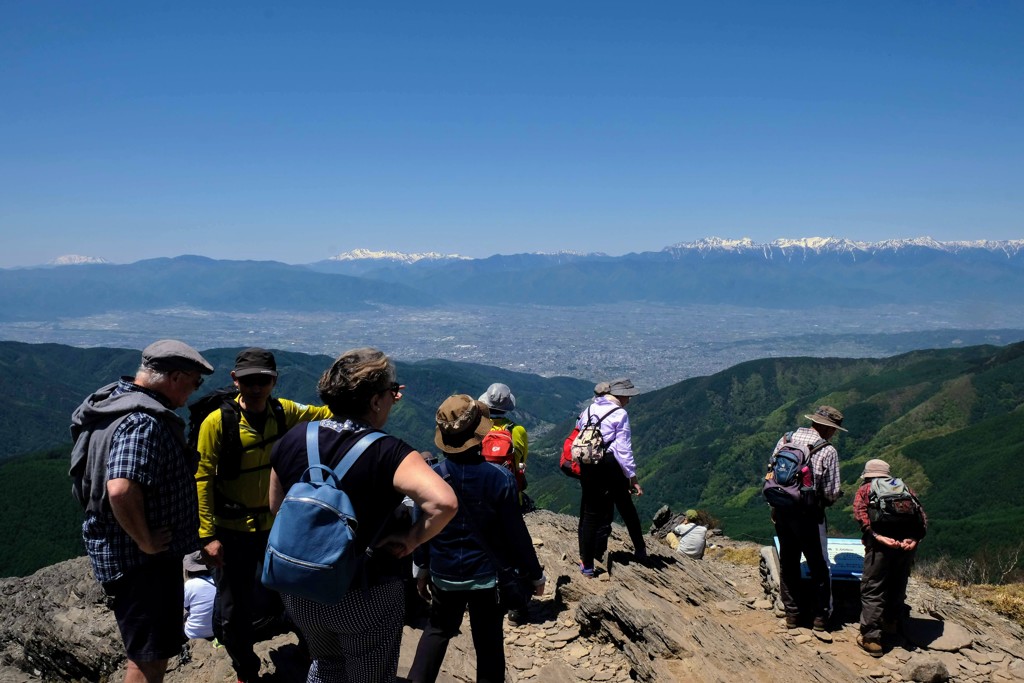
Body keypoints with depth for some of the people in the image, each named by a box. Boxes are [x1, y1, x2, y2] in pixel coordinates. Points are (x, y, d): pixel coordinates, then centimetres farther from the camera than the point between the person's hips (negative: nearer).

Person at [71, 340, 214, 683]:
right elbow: (121, 490, -39)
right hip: (140, 560, -10)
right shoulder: (144, 422, -26)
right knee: (150, 654, 3)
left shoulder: (119, 397, 7)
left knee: (153, 648, 24)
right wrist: (145, 542, -24)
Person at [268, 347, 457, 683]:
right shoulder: (389, 453, -23)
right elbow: (444, 502, -36)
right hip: (365, 598, -5)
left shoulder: (292, 440, -6)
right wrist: (410, 539, -20)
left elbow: (276, 506, 7)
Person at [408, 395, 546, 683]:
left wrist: (422, 567, 15)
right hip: (488, 574, -2)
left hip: (444, 573, 2)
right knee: (488, 638, 13)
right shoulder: (500, 478, -19)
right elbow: (516, 533, -13)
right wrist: (535, 573, 0)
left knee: (438, 630, 23)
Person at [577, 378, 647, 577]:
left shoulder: (589, 409, 9)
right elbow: (623, 449, -11)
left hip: (587, 466, 4)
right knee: (626, 508, 17)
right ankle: (640, 550, 30)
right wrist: (633, 477, -8)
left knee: (590, 513, 8)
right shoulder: (620, 414, -8)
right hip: (610, 465, -4)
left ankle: (587, 564, 8)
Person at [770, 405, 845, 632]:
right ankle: (821, 615, 20)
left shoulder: (786, 439, 0)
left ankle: (792, 613, 24)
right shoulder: (828, 451, -13)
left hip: (781, 511, 5)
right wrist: (831, 497, 11)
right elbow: (832, 492, -12)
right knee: (818, 565, 13)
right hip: (808, 514, -4)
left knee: (788, 562, 16)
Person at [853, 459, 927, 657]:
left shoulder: (865, 489, 19)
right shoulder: (904, 488, 28)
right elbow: (922, 515, 11)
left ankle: (871, 638, -1)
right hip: (908, 540, 4)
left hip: (882, 540, -4)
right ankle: (891, 622, 38)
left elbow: (860, 513, -3)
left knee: (872, 588, 2)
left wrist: (876, 535, -13)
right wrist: (914, 538, -4)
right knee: (898, 583, 23)